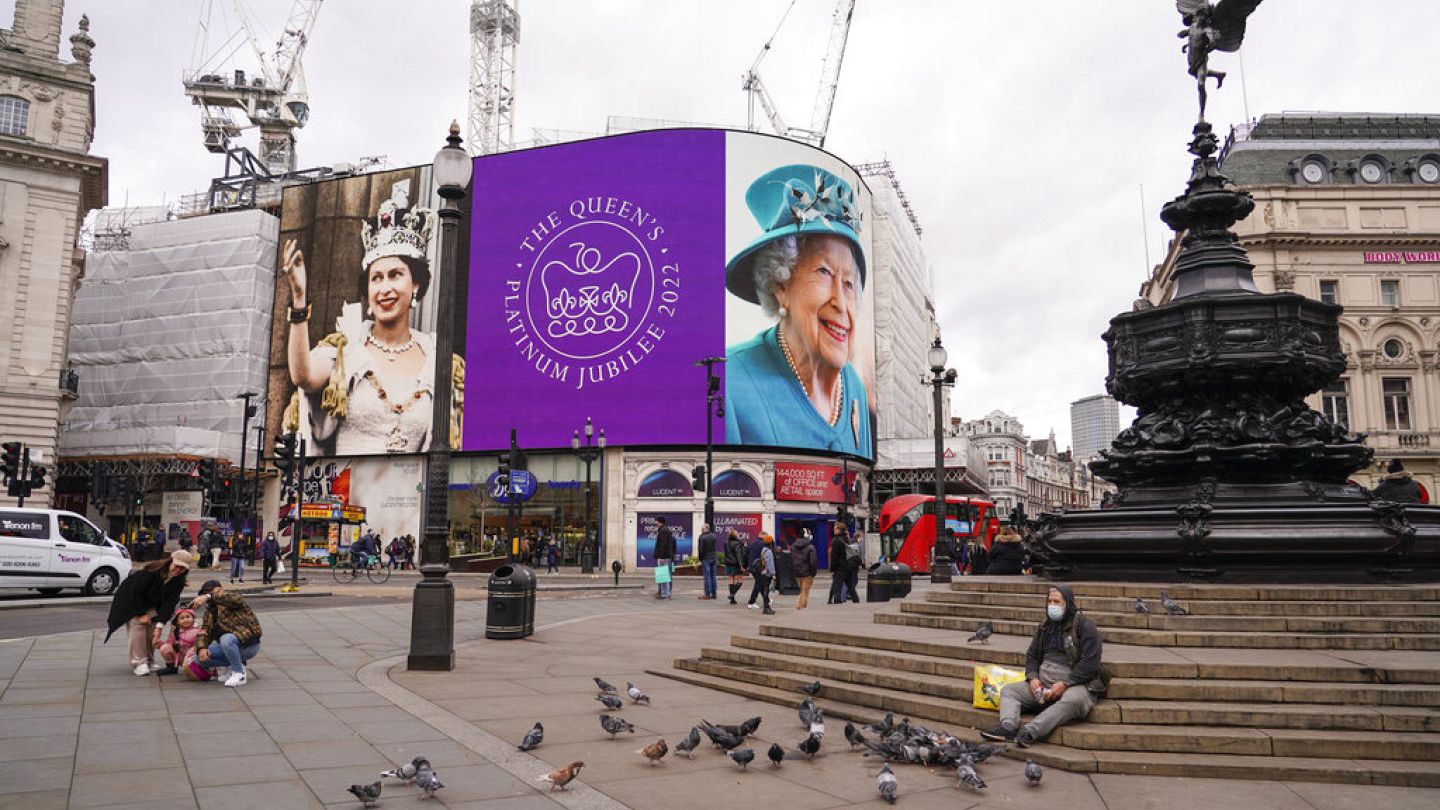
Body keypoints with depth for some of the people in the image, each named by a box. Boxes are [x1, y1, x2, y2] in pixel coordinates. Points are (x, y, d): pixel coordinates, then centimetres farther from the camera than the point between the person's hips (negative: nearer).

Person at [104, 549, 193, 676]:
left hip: (151, 605, 5)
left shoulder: (178, 582, -15)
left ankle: (149, 662, 6)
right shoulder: (151, 570, -31)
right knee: (138, 627, -17)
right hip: (131, 600, -5)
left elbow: (170, 602, -18)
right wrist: (141, 614, -23)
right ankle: (139, 662, -16)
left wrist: (160, 621, -28)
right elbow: (136, 592, -25)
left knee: (153, 628, -5)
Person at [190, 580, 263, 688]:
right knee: (200, 657, -8)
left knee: (227, 639, -37)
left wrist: (208, 597, -45)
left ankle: (240, 674, -18)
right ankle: (235, 665, 5)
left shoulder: (230, 600, -9)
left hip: (249, 644, -8)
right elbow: (205, 630, 1)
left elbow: (235, 598, -36)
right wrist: (202, 648, -19)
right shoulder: (210, 611, 13)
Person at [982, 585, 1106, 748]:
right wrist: (1032, 677, -1)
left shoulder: (1085, 627, -5)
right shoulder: (1044, 627, 17)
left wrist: (1064, 684, -19)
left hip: (1076, 684, -7)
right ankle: (1008, 727, -31)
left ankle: (1030, 732, -50)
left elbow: (1090, 664, -14)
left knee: (1073, 699, -40)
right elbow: (1032, 655, 21)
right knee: (1008, 690, -4)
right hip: (1043, 684, 7)